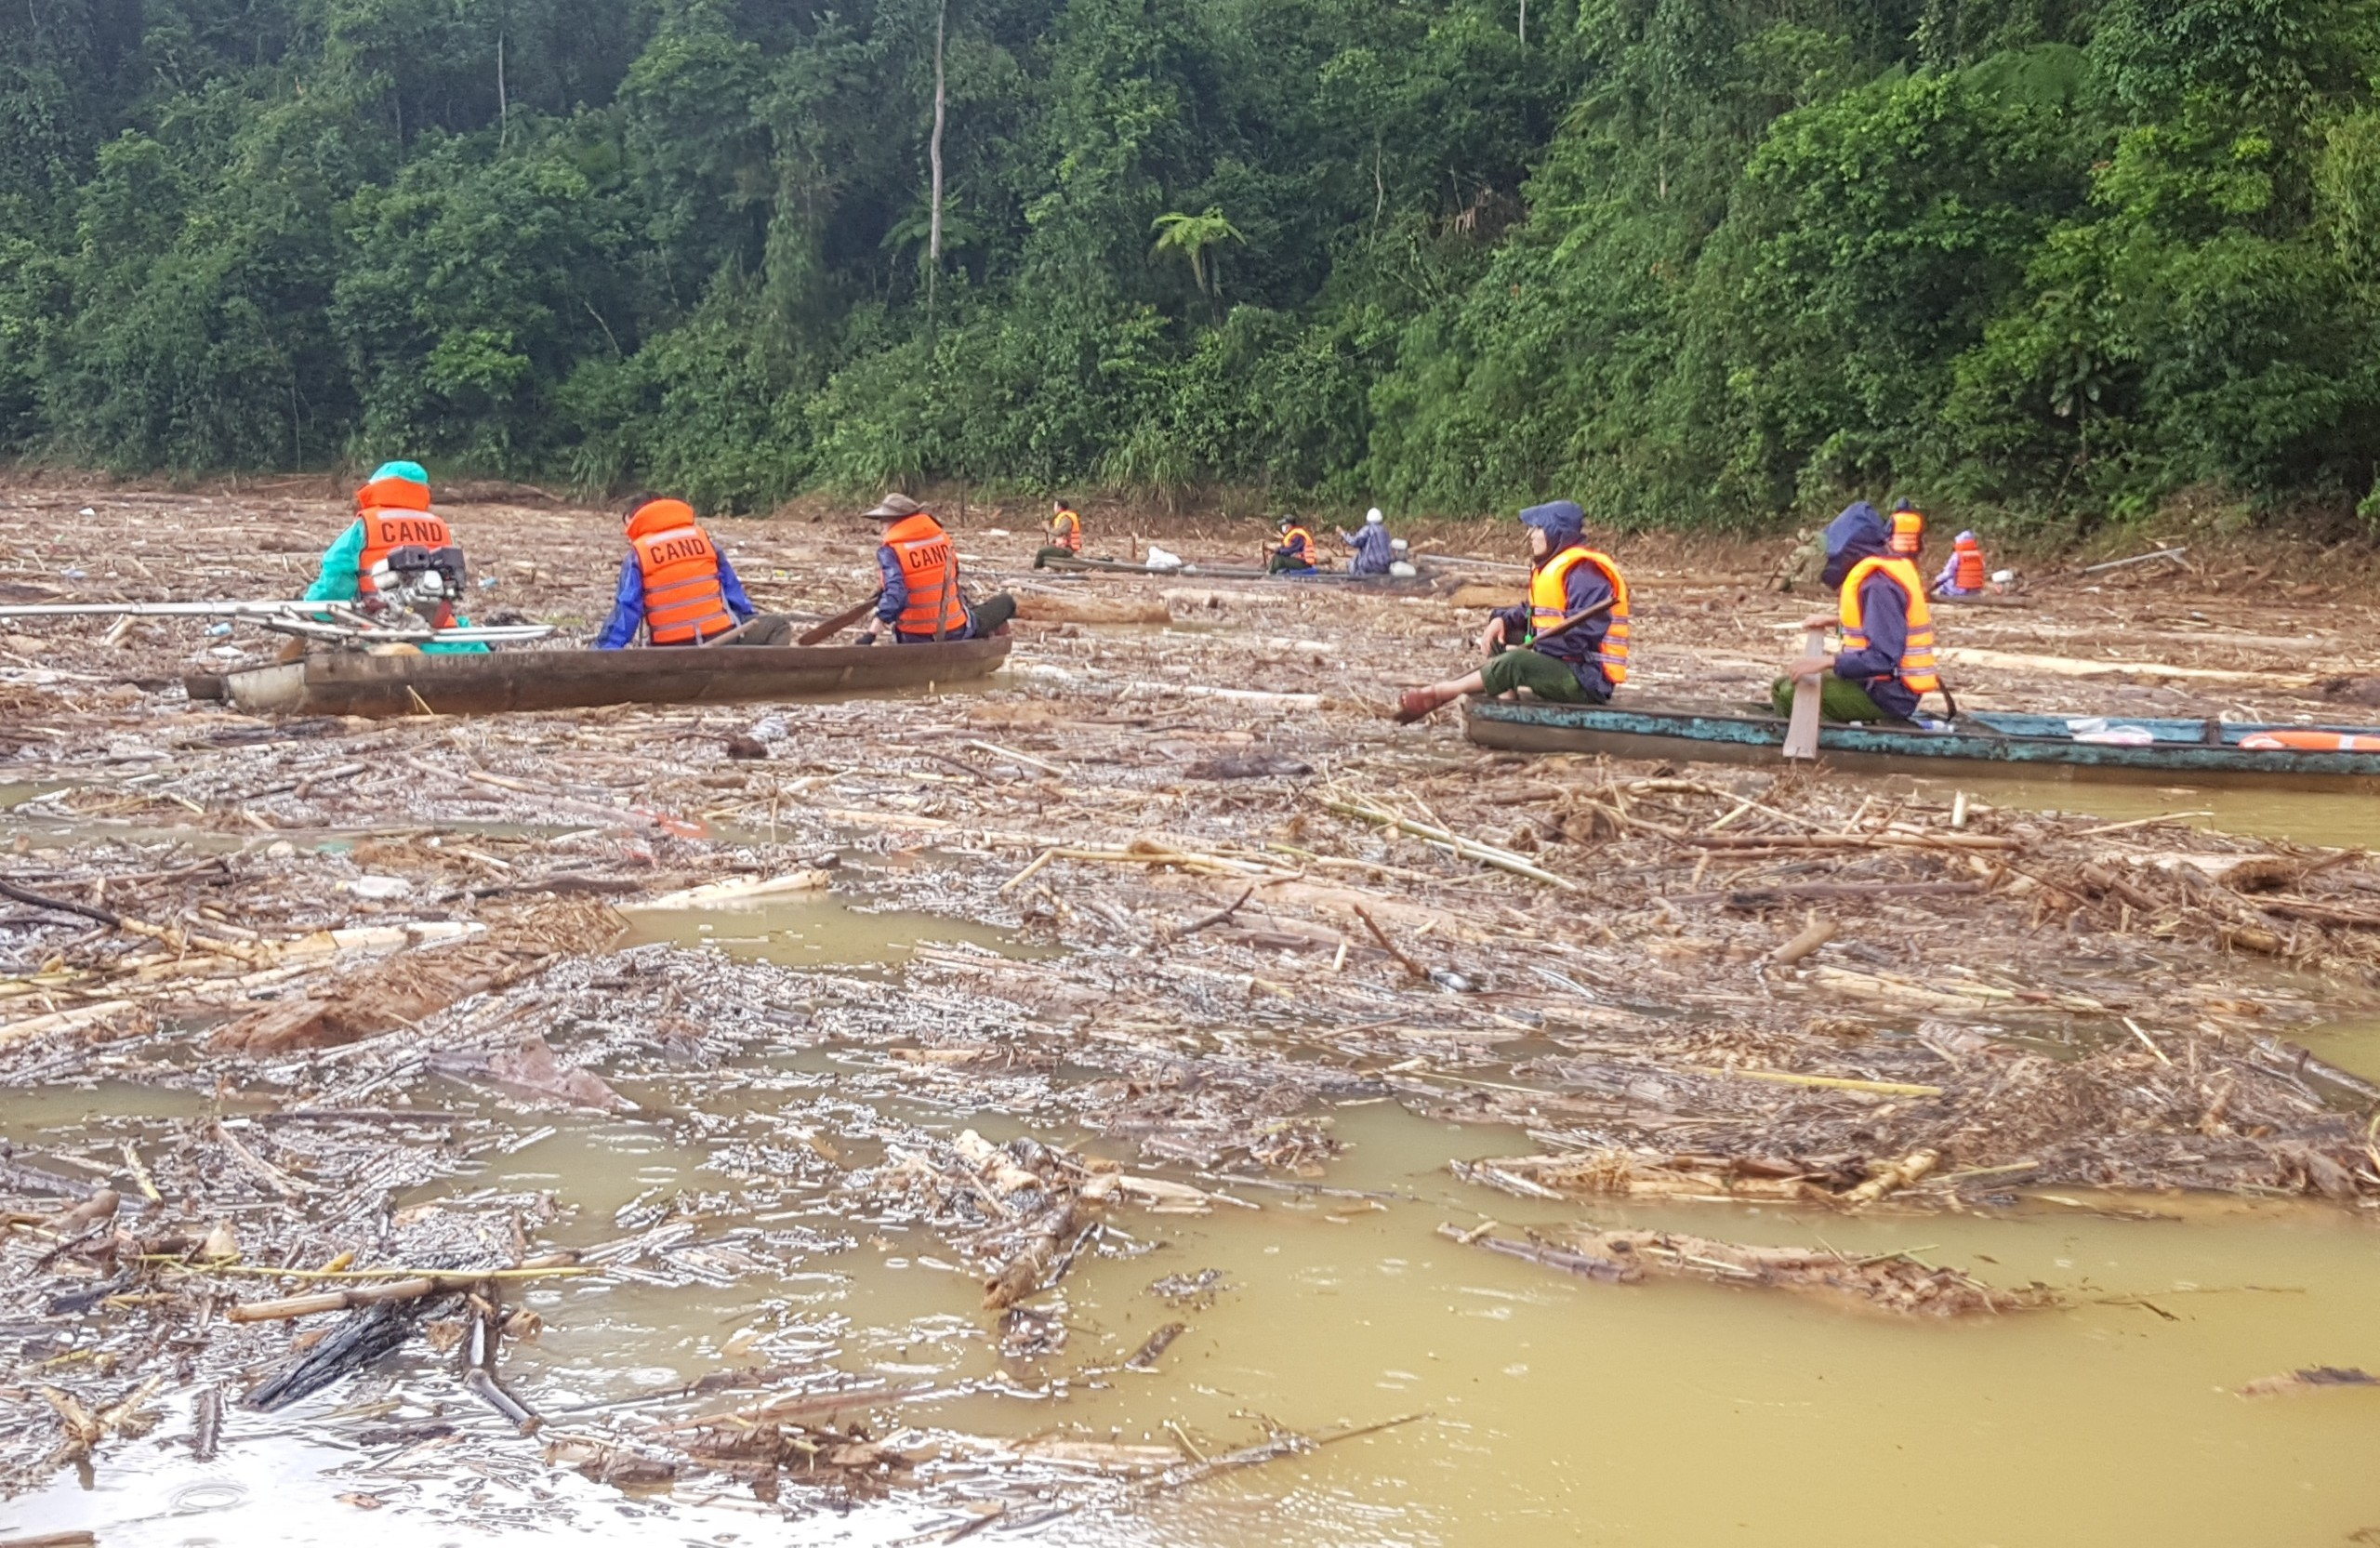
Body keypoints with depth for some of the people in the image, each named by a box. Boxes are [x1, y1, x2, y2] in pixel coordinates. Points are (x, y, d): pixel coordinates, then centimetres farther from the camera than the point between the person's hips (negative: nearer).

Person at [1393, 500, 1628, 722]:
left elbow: (1583, 633, -26)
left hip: (1587, 679, -11)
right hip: (1561, 666, 11)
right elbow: (1532, 612, 19)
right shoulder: (1554, 566, 17)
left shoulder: (1584, 571, -17)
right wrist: (1503, 620, -3)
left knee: (1515, 663, -30)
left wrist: (1533, 648, -24)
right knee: (1499, 639, 14)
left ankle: (1437, 694, -23)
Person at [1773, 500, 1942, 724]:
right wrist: (1833, 620, 24)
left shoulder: (1879, 585, -22)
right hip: (1885, 688, 11)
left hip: (1888, 697, -11)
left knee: (1790, 694, -20)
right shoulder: (1883, 571, 8)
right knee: (1784, 685, 17)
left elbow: (1884, 658, -28)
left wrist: (1828, 662, -30)